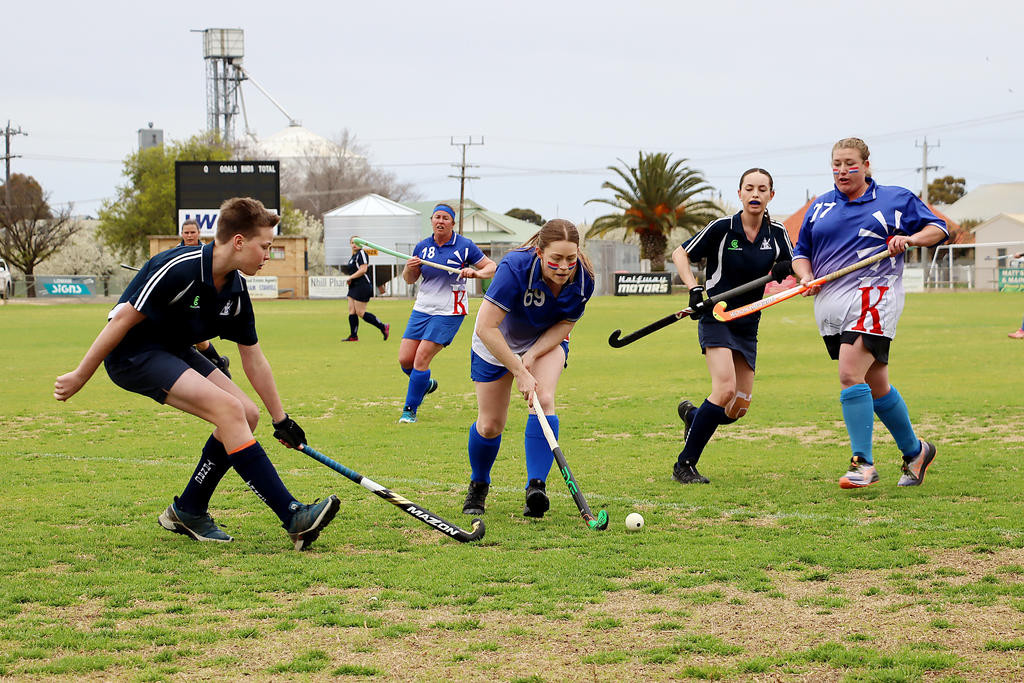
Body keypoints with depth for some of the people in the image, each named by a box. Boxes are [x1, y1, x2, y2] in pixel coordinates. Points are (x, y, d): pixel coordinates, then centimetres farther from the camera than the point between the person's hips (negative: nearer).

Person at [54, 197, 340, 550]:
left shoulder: (235, 292, 0)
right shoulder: (179, 269, -26)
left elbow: (254, 361, 10)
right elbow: (124, 318, -22)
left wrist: (281, 420, 14)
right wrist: (79, 376, -18)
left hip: (173, 350, 9)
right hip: (132, 352, -9)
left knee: (246, 414, 0)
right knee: (229, 410, -23)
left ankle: (188, 511, 14)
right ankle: (293, 517, -24)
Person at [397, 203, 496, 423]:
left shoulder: (465, 246, -4)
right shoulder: (422, 247, 7)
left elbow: (492, 267, 1)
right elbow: (409, 280, 14)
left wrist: (476, 272, -20)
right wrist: (409, 269, -9)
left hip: (448, 313, -5)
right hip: (422, 309, 5)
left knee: (422, 358, -13)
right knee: (405, 359, -1)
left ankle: (410, 410, -1)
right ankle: (426, 383, 31)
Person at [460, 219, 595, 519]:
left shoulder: (582, 280, -25)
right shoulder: (515, 268, -38)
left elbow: (564, 325, -10)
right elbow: (486, 327, -37)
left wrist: (532, 355, -26)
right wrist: (520, 372, -38)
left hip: (546, 341, 2)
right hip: (495, 344, -2)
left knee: (544, 400, -25)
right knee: (490, 425, 0)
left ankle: (536, 486, -26)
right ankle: (478, 486, 28)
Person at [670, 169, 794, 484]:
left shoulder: (776, 233, 1)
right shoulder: (722, 227, -10)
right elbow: (680, 254, -2)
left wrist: (784, 269, -13)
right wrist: (694, 290, -16)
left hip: (748, 325, 5)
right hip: (716, 317, -5)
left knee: (739, 407, 2)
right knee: (725, 389, -24)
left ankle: (692, 415, 35)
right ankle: (684, 465, -14)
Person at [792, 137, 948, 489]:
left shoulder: (896, 199, 6)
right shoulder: (821, 206, 17)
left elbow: (938, 228, 10)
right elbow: (801, 253, 21)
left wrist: (911, 238, -11)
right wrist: (805, 276, -1)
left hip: (872, 298, -5)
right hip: (830, 304, 6)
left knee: (851, 375, -21)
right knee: (875, 385, 12)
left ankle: (863, 463, -18)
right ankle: (915, 451, 28)